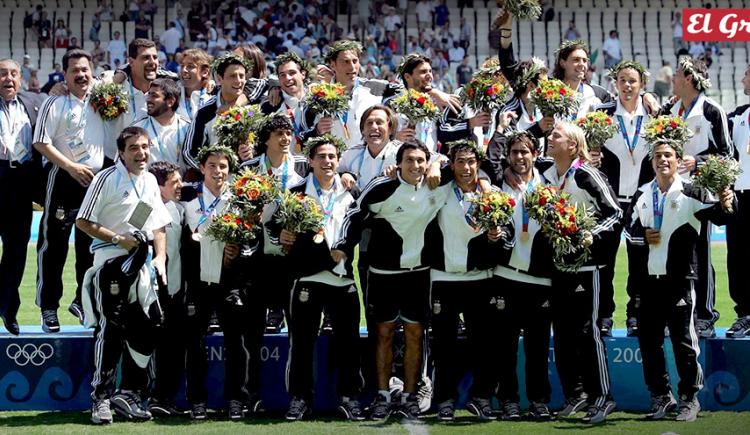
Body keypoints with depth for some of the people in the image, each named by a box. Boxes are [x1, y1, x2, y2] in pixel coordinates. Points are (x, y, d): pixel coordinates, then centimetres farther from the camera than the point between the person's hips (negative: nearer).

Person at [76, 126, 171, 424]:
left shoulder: (150, 181, 14)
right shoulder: (106, 179, -7)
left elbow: (158, 224, 19)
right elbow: (83, 222, -9)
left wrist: (160, 256, 4)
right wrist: (119, 239, -15)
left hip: (143, 262, 7)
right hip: (111, 261, -6)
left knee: (147, 327, 4)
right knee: (110, 329, -7)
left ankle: (128, 393, 15)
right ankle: (101, 398, 0)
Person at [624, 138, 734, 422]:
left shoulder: (690, 193, -2)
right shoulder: (642, 195, 13)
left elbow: (715, 215, -14)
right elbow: (629, 228, 20)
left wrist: (724, 206, -36)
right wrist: (643, 236, -1)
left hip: (680, 278, -5)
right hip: (648, 278, 5)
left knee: (683, 340, -2)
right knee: (649, 340, 9)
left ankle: (690, 398, 9)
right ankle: (661, 396, 21)